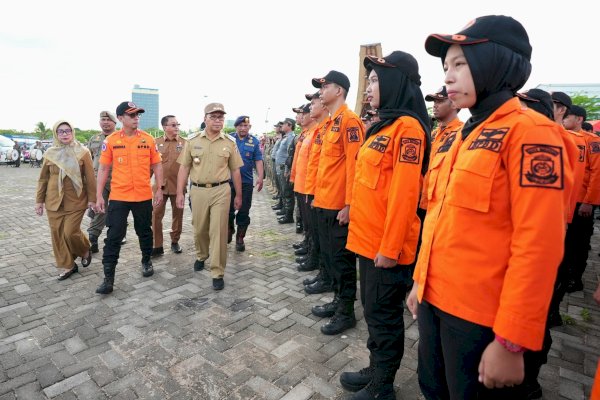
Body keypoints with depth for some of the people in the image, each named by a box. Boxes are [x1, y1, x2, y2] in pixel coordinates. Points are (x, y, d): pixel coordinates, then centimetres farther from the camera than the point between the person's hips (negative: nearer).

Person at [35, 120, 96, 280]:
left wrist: (91, 198, -4)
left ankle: (85, 251, 25)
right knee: (57, 234, 6)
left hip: (76, 201, -4)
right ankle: (67, 266, 19)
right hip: (54, 201, 4)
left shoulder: (82, 152, -4)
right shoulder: (49, 153, 4)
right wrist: (39, 200, 9)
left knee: (71, 232, -6)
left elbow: (90, 178, -3)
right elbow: (43, 179, 10)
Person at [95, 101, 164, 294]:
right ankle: (108, 278, 9)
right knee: (113, 237, 1)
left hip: (144, 196, 1)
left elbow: (156, 165, 6)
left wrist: (160, 188, 2)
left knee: (145, 232, 16)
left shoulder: (148, 139, 1)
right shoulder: (111, 140, -1)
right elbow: (103, 168, 2)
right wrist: (99, 196, -1)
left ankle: (147, 261, 37)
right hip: (118, 196, -1)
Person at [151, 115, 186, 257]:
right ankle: (157, 246, 12)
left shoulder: (184, 143, 1)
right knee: (156, 215, 1)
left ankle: (175, 242, 28)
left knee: (177, 214, 11)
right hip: (160, 185, 1)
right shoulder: (156, 143, 4)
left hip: (178, 185, 0)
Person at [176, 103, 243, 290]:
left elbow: (235, 171, 7)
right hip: (198, 191, 2)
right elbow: (184, 168, 5)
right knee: (199, 229, 15)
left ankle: (217, 273, 6)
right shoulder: (192, 140, 3)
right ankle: (201, 256, 44)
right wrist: (180, 193, 0)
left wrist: (238, 195, 8)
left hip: (221, 191, -1)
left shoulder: (230, 142, 2)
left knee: (218, 231, -2)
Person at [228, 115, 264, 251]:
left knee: (244, 212, 5)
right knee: (228, 209, 8)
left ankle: (240, 238, 19)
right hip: (229, 180, 0)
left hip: (247, 182, 0)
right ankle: (229, 230, 35)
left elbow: (258, 160, 1)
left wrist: (260, 177, -10)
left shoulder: (254, 141, 3)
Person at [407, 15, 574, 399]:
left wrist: (511, 342, -18)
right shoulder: (466, 134, 10)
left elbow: (538, 246, -20)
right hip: (435, 301, 7)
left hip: (481, 317, -7)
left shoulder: (530, 132, -14)